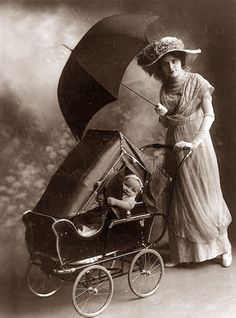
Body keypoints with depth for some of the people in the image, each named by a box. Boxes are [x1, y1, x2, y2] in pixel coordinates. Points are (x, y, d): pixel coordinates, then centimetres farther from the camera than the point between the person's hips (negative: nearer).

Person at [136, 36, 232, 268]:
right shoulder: (165, 89, 6)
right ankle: (180, 253, 17)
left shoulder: (197, 82, -7)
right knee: (179, 199, 7)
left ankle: (223, 248, 19)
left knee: (206, 196, 0)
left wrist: (195, 141, -29)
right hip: (175, 146, 4)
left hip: (197, 144, -4)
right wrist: (162, 115, -10)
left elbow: (209, 115, -16)